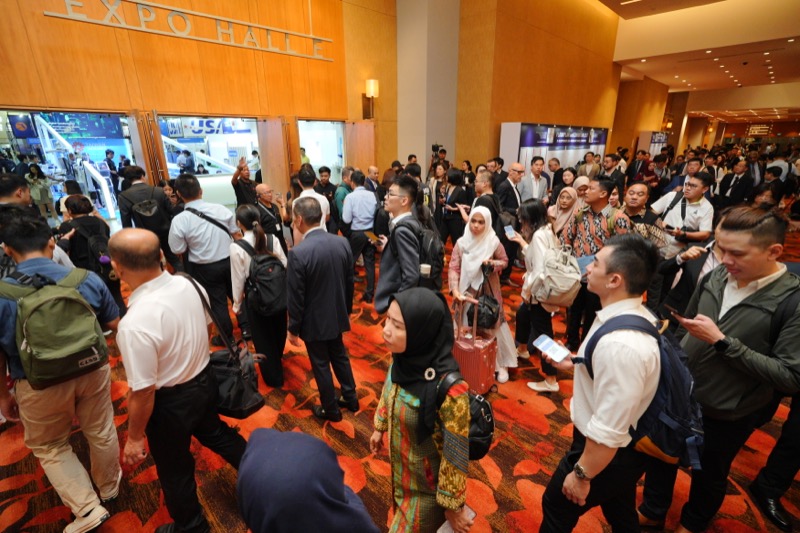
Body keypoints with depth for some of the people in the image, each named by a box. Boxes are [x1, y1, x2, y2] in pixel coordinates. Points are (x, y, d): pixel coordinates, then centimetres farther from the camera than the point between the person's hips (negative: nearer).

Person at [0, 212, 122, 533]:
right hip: (92, 371, 2)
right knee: (101, 433, 23)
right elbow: (114, 325, -2)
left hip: (40, 386, -1)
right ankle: (108, 488, 46)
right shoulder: (87, 279, -13)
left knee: (50, 447, 23)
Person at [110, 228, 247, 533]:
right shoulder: (188, 285, -14)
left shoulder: (135, 323, -33)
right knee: (216, 433, 32)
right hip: (205, 379, 6)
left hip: (170, 401, -6)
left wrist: (134, 438, -8)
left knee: (174, 468, 22)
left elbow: (143, 392, -25)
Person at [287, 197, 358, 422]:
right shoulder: (342, 242, -9)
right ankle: (350, 398, 40)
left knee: (321, 365, 15)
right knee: (339, 356, 24)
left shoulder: (298, 253, -26)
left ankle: (331, 409, 34)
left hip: (314, 321, -5)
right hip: (337, 315, 5)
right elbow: (350, 282, 1)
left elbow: (296, 297, -19)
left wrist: (293, 328, -4)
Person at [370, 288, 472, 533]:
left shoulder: (448, 388, -38)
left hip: (427, 484, -6)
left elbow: (456, 454, -25)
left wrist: (453, 505, -12)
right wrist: (380, 427, 14)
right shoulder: (402, 359, -19)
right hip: (401, 467, 7)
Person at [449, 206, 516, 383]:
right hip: (468, 291, 1)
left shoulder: (494, 242, -11)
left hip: (488, 292, -1)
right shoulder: (461, 243, -10)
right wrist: (454, 289, -28)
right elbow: (453, 268, -14)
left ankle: (500, 364, 25)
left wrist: (493, 263, -19)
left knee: (492, 325, 8)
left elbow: (504, 261, 3)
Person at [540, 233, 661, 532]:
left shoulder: (619, 344, -38)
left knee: (557, 507, 19)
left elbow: (608, 431, -31)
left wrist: (582, 475, -17)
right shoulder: (635, 315, -7)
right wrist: (574, 364, 11)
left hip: (608, 452, -8)